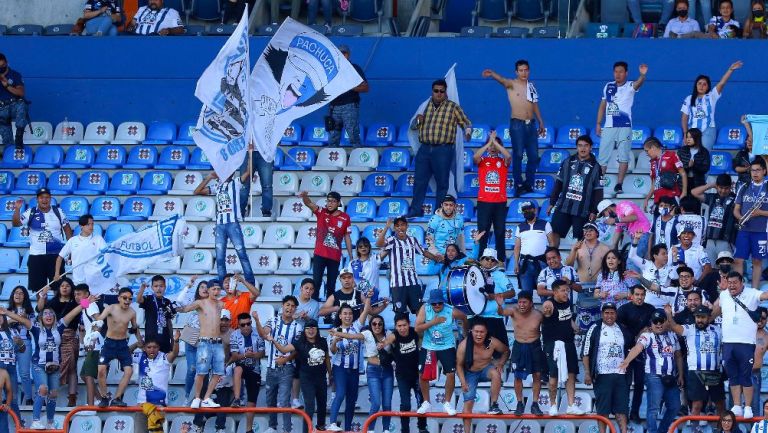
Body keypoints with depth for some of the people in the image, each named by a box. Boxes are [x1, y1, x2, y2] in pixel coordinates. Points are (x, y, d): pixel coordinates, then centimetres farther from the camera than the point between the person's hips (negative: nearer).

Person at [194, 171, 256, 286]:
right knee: (220, 258, 1)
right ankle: (222, 285, 4)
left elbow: (248, 172, -4)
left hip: (233, 224, -4)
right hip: (220, 225, 4)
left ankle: (251, 283, -6)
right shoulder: (217, 187, 18)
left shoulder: (236, 183, 8)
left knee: (241, 253, -7)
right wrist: (208, 178, 11)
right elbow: (196, 192, 16)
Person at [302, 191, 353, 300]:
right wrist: (305, 196, -42)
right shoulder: (321, 212, -1)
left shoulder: (345, 218, 1)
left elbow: (347, 237, 7)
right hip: (320, 255, -1)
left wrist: (351, 256, 5)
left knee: (331, 284, 7)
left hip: (335, 257, 1)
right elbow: (308, 204, -18)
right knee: (316, 282, -5)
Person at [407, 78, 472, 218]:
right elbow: (413, 126, 19)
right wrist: (417, 120, -4)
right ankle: (415, 210, 15)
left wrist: (468, 132, -16)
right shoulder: (425, 105, 12)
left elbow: (466, 123, 6)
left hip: (443, 150, -4)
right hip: (425, 149, 4)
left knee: (442, 182, 2)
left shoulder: (453, 107, 1)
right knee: (419, 180, 6)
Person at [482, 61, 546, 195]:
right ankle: (518, 185, 0)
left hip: (531, 124, 5)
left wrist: (541, 122, 21)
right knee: (518, 155, -5)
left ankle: (528, 184, 15)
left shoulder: (531, 87, 13)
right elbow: (502, 80, -25)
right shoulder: (512, 84, -4)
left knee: (534, 156, 4)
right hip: (517, 124, -5)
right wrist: (492, 74, -47)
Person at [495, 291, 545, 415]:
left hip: (534, 347, -1)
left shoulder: (538, 315, -14)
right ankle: (520, 404, 17)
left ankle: (535, 404, 14)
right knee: (518, 376, 5)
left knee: (537, 375, 3)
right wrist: (500, 306, -51)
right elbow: (502, 312, -32)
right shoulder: (514, 311, -14)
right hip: (519, 347, 1)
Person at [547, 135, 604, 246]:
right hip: (563, 207, 2)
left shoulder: (595, 167, 1)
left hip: (583, 210, -2)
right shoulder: (568, 162, 7)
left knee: (580, 239, -1)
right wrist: (552, 203, 8)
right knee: (554, 233, -3)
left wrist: (594, 211, -5)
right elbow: (558, 183, 11)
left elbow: (598, 191, 1)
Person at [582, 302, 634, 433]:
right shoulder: (595, 329, 2)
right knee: (602, 409, -2)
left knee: (622, 408, -1)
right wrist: (587, 372, -8)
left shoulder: (622, 330, 13)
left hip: (621, 375, 3)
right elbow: (585, 352, 0)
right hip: (602, 375, -3)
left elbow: (632, 347, 25)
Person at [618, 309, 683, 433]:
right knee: (654, 407, -11)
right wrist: (626, 361, -41)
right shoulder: (647, 336, -5)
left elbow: (678, 356, 18)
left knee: (674, 407, 7)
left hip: (671, 378, 6)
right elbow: (637, 348, -23)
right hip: (655, 377, -6)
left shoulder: (672, 336, 12)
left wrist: (680, 375, 12)